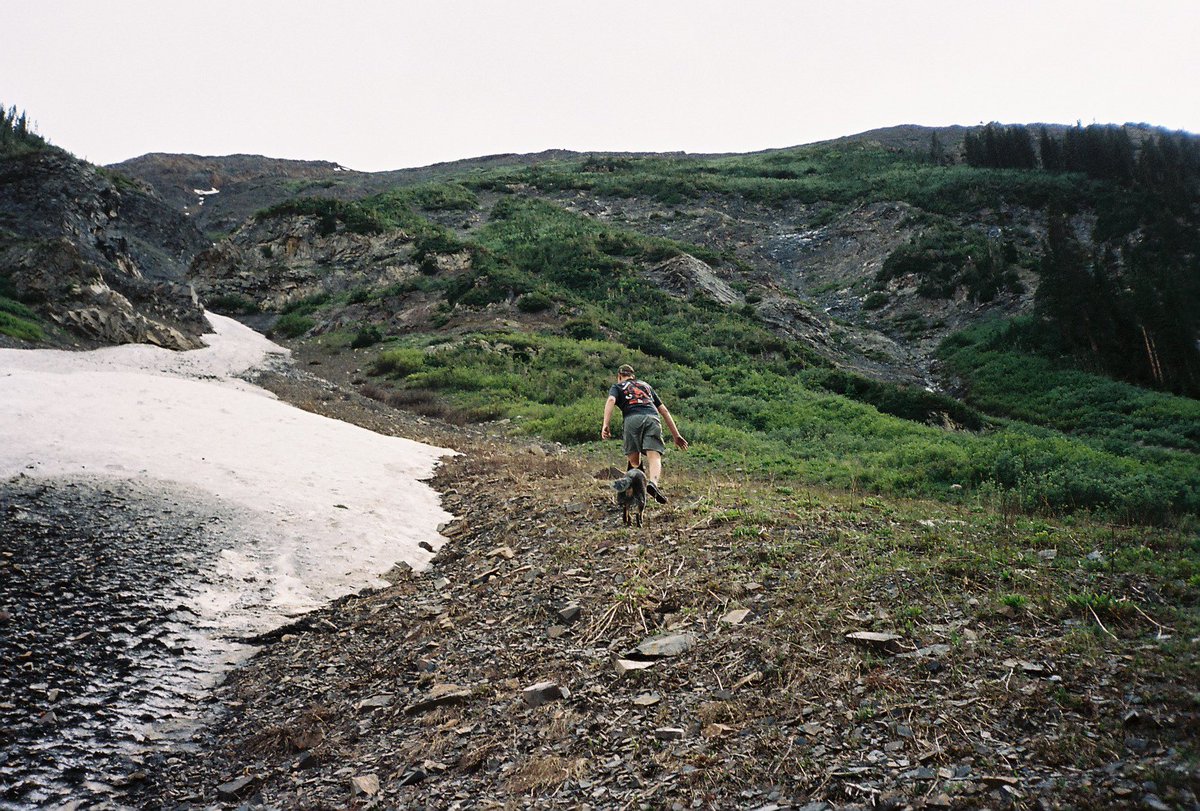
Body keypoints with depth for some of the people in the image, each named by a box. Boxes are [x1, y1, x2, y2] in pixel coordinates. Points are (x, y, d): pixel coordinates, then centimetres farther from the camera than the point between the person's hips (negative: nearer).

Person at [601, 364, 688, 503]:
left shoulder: (617, 386, 27)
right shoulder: (645, 385, 37)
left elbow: (611, 400, 1)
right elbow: (664, 411, 32)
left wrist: (605, 425, -9)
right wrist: (676, 435, 32)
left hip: (632, 419, -1)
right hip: (653, 418, 1)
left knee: (633, 461, 13)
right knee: (654, 456, -16)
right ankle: (653, 483, -39)